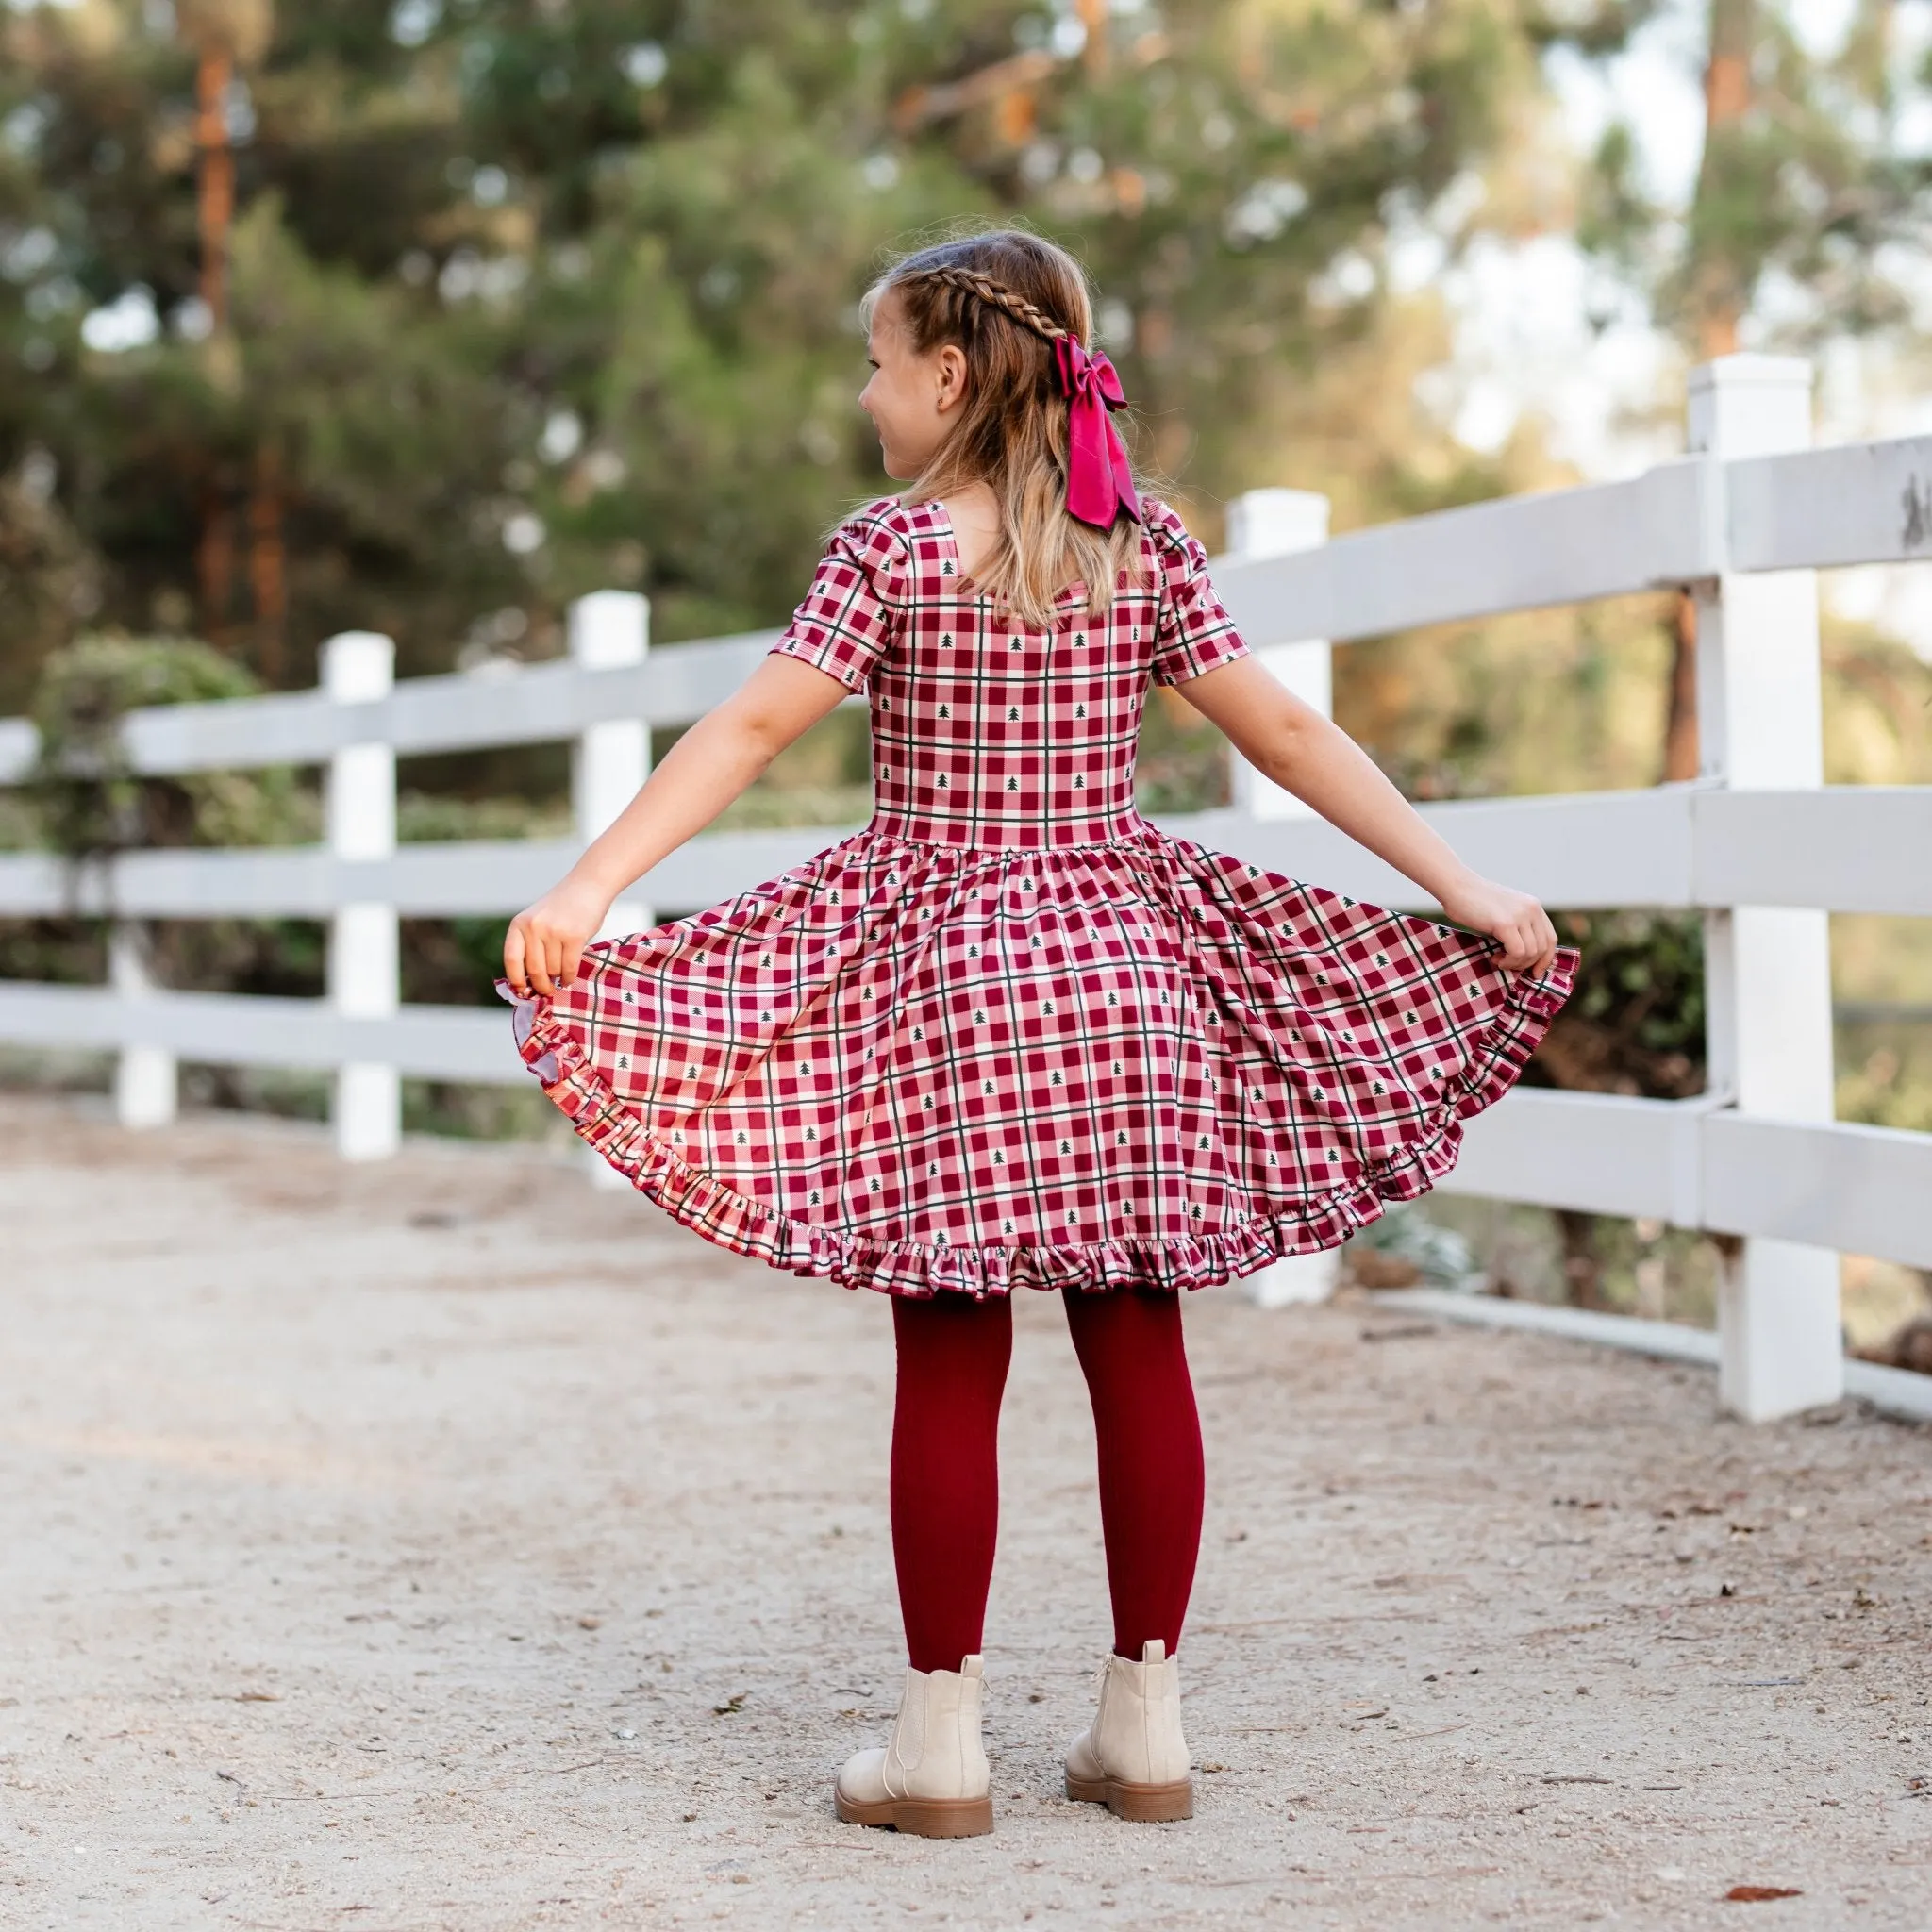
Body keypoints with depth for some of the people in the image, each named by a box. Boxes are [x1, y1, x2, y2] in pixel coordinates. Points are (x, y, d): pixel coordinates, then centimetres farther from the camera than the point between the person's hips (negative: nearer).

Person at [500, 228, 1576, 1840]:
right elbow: (1290, 736, 2)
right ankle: (1146, 1720, 14)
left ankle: (941, 1737, 6)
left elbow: (753, 728, -13)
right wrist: (1461, 888, 6)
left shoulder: (896, 548, -5)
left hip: (940, 971, -3)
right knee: (1136, 1344, 8)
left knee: (951, 1360, 1)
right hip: (1120, 968, 3)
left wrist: (587, 888, -15)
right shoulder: (1147, 547, 5)